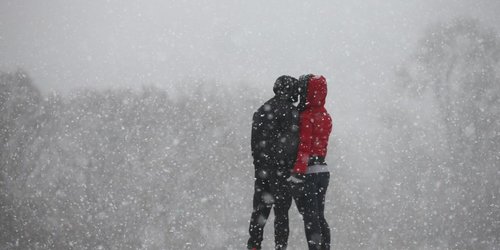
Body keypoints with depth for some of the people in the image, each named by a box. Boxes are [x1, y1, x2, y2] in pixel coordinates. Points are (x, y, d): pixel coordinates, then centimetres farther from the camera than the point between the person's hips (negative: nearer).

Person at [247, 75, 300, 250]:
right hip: (281, 169, -6)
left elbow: (254, 142, 14)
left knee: (260, 209, 11)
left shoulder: (261, 111, 12)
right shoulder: (291, 112, -8)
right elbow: (291, 144, -11)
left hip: (262, 169, 6)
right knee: (282, 210, -3)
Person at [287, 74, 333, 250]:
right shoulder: (326, 116, 11)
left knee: (309, 217, -7)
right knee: (320, 217, 14)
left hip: (307, 172, -8)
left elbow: (304, 148, -19)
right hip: (323, 170, 8)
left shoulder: (307, 117, -15)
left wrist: (297, 173, -21)